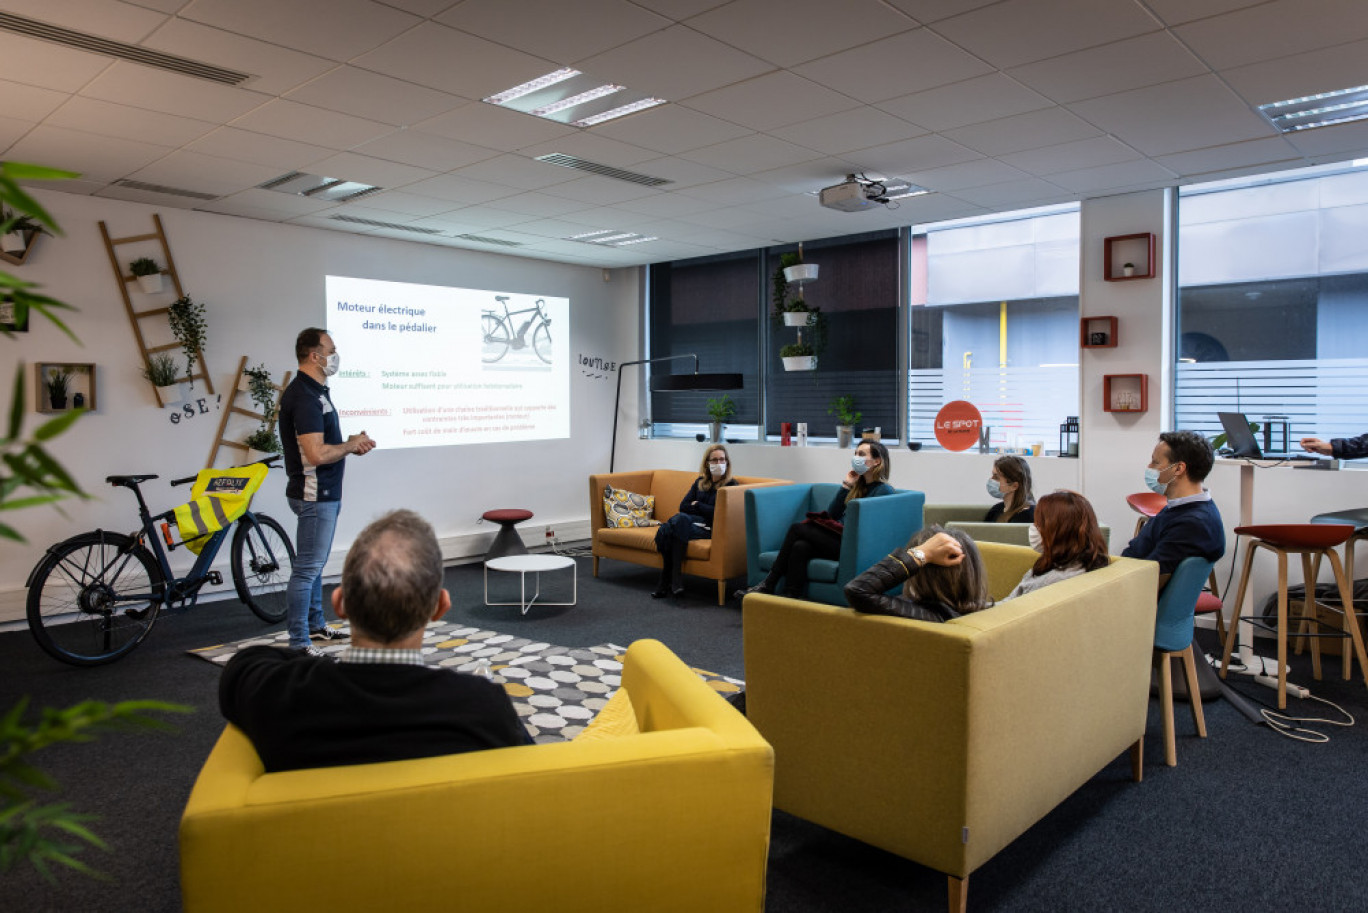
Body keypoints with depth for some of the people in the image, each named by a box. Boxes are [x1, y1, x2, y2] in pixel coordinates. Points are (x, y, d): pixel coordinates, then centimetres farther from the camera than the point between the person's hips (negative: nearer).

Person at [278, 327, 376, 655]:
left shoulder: (317, 391, 14)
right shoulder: (304, 396, -20)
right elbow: (317, 453, -28)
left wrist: (351, 443, 8)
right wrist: (351, 445, -12)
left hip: (327, 492, 11)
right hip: (314, 494, -11)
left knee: (316, 564, 19)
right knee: (307, 567, -5)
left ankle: (315, 625, 32)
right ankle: (299, 643, 2)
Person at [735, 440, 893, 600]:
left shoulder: (884, 490, -3)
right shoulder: (859, 486, 22)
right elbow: (831, 514, 13)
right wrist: (845, 486, 7)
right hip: (840, 540, 7)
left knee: (798, 528, -15)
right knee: (800, 547, -22)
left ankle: (768, 585, -12)